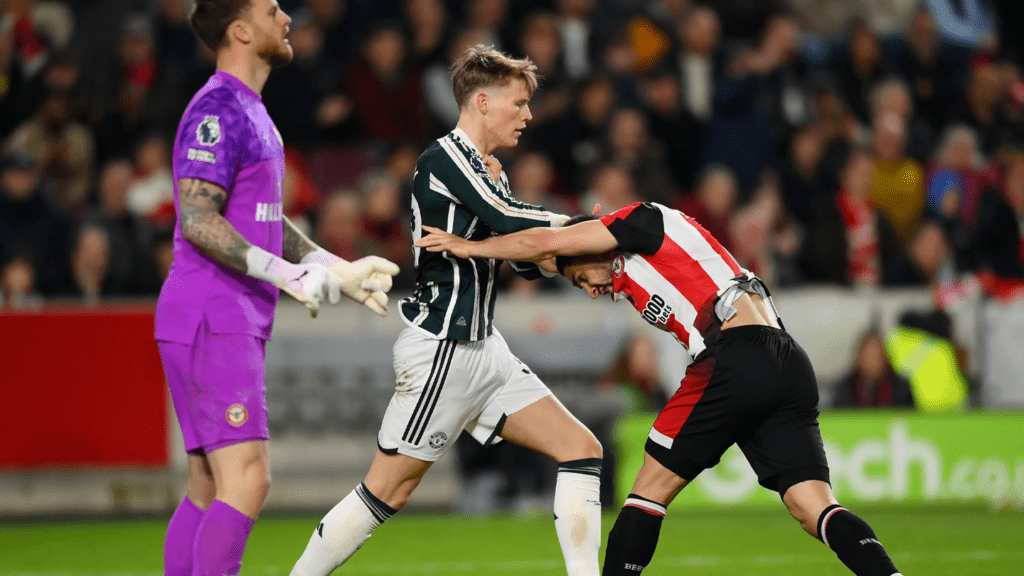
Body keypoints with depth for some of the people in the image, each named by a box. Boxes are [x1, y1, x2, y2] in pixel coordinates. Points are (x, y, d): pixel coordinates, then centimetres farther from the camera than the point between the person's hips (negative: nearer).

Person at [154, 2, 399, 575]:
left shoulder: (249, 112, 20)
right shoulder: (217, 110, -12)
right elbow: (197, 220, -20)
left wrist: (339, 270, 23)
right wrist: (287, 274, -23)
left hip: (236, 323, 10)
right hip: (212, 320, -10)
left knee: (209, 488, 9)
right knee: (247, 481, -16)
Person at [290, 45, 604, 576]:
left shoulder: (487, 172, 17)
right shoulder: (444, 158, -12)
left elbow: (528, 258, 18)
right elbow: (511, 220, -22)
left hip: (483, 349, 10)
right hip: (441, 350, -10)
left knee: (581, 449, 2)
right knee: (386, 491, -6)